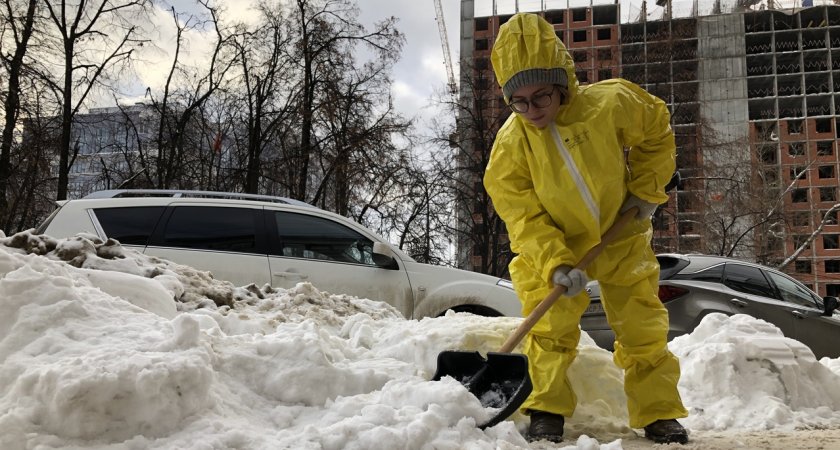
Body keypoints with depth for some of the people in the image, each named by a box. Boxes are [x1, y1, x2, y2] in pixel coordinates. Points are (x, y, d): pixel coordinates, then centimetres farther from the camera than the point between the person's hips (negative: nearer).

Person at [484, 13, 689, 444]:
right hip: (550, 246, 0)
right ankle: (547, 412, 6)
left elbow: (657, 131, -1)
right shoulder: (509, 146, -21)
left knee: (643, 328, 5)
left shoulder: (611, 103, -22)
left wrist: (646, 190, -6)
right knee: (550, 327, -8)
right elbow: (524, 217, -21)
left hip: (621, 236, 1)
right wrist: (556, 265, -33)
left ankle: (659, 413, 19)